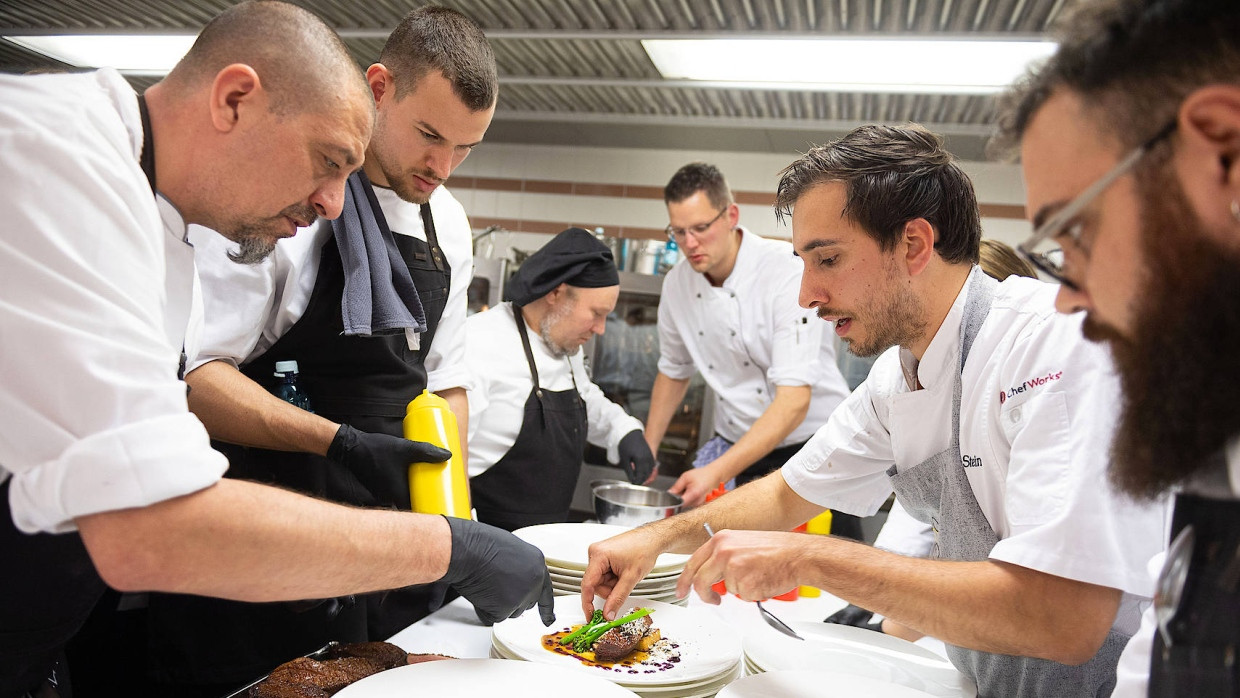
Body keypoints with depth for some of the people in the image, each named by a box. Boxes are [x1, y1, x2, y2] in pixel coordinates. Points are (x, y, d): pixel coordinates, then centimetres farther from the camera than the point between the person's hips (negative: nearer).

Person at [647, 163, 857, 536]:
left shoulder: (789, 269, -22)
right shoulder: (677, 284, -3)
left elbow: (794, 401, -28)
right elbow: (674, 371, 16)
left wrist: (717, 472, -35)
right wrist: (647, 450, 10)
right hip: (739, 448, 5)